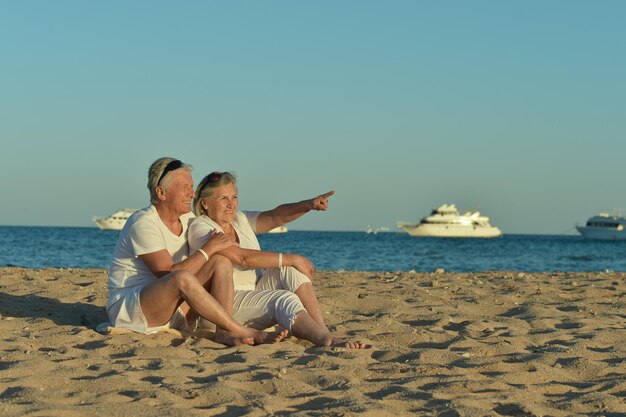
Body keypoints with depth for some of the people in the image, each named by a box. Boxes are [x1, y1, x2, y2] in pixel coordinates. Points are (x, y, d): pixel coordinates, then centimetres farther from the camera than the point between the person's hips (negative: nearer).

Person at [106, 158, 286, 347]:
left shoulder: (188, 219, 9)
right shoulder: (143, 223, -17)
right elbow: (168, 274, -22)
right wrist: (208, 249, -18)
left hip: (173, 311, 8)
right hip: (127, 308, -8)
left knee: (221, 262, -9)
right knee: (182, 278, -37)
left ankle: (224, 331, -29)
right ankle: (244, 332, -32)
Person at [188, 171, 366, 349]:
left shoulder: (241, 220, 15)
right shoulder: (199, 228, -10)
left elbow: (275, 216, -3)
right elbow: (242, 257, -21)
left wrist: (308, 205, -22)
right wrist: (291, 259, -20)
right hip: (229, 302, -8)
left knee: (289, 270, -18)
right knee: (284, 299, -30)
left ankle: (323, 332, -31)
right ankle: (328, 340, -51)